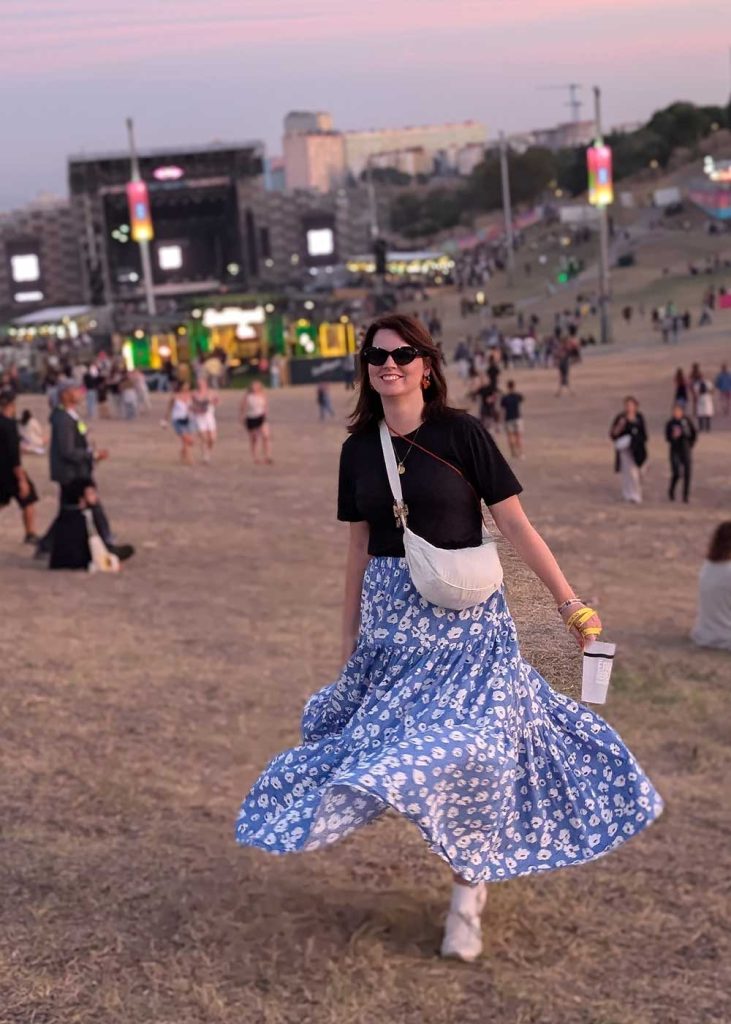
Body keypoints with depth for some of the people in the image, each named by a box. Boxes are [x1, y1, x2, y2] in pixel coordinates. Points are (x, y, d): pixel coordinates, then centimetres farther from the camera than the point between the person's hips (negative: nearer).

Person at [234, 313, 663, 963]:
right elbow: (359, 550, 12)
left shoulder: (462, 434, -8)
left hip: (463, 614, -4)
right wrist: (350, 641, 15)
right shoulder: (359, 450, 5)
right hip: (391, 616, 4)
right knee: (394, 733, 3)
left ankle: (468, 889, 10)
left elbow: (516, 526, -7)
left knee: (466, 738, -8)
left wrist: (570, 602, -9)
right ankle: (471, 872, 25)